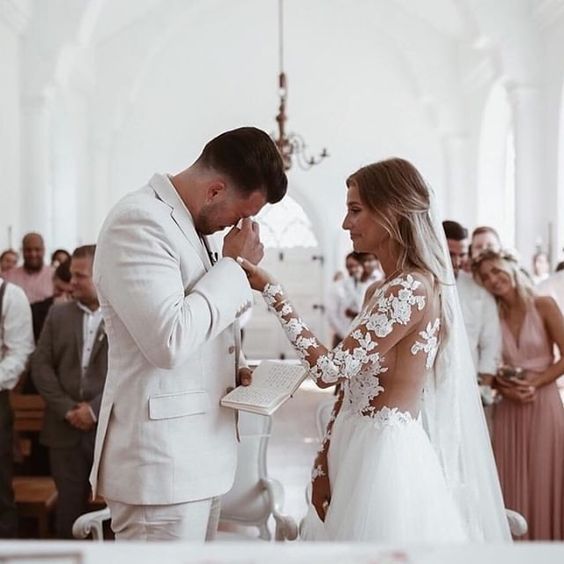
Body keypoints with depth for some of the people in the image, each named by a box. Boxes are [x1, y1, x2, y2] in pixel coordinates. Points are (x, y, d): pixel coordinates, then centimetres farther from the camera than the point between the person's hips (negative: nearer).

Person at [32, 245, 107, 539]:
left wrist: (96, 409, -14)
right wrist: (66, 408, -6)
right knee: (69, 507, 11)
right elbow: (40, 364, 6)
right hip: (66, 429, 4)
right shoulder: (58, 314, 11)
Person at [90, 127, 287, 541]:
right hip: (161, 464, -9)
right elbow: (168, 342, -26)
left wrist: (230, 370, 7)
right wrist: (233, 265, -16)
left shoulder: (192, 224, 13)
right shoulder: (139, 221, -17)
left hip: (198, 456, 9)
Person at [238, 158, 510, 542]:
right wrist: (325, 461, 8)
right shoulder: (386, 291, 12)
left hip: (384, 453, -9)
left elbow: (329, 369, -20)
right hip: (360, 450, 9)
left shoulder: (412, 288, -18)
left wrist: (270, 289, -16)